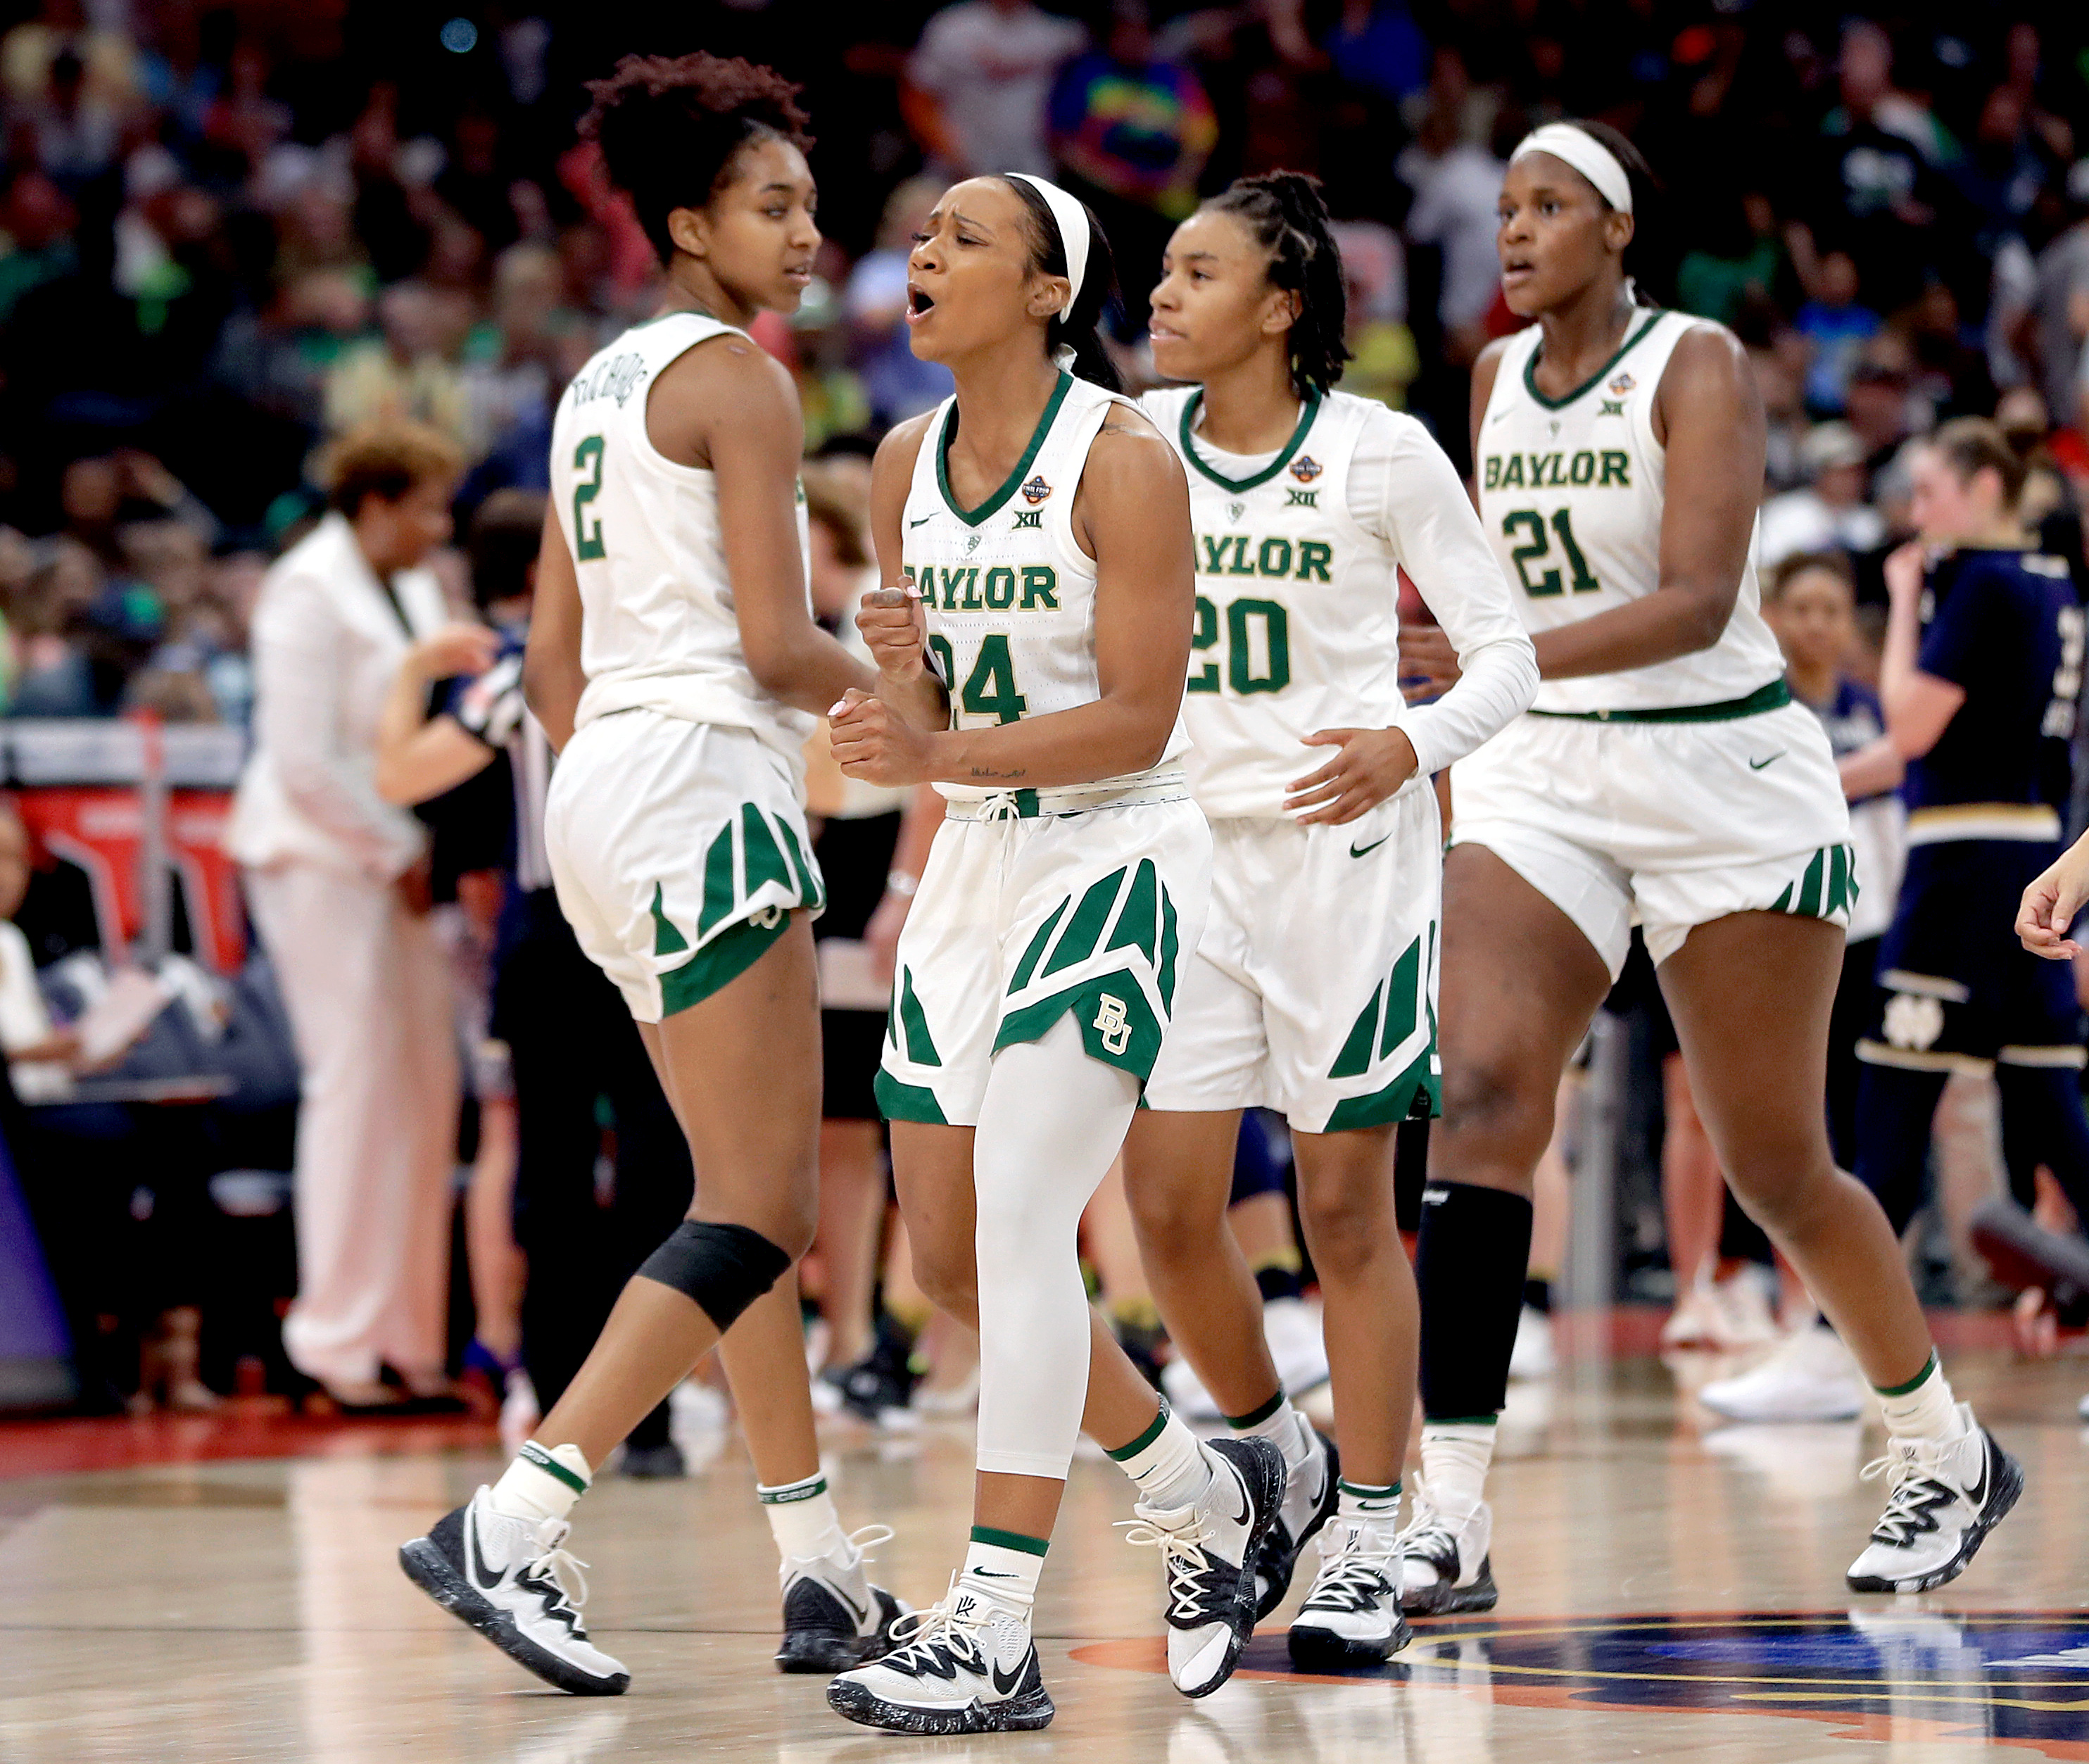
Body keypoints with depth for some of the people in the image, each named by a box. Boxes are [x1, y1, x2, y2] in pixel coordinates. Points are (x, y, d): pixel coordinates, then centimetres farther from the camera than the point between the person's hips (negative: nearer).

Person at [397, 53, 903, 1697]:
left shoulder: (600, 382, 17)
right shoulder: (738, 376, -9)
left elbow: (552, 656, 20)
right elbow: (778, 647, -15)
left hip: (606, 785, 10)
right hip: (706, 778, -10)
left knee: (753, 1197, 13)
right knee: (759, 1211, -10)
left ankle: (826, 1576, 15)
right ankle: (510, 1529, -18)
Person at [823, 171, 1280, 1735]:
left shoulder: (1122, 460, -15)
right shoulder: (907, 463, 6)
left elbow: (1140, 719, -18)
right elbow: (929, 712, 12)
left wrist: (947, 757, -29)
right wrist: (904, 668, -11)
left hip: (1116, 857, -8)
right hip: (976, 861, 8)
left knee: (1019, 1218, -18)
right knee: (953, 1255, 8)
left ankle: (993, 1634, -19)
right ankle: (1206, 1495, 29)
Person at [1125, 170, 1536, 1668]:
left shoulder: (1381, 454, -7)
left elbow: (1508, 653, -4)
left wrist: (1412, 744, -22)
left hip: (1346, 850, -4)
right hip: (1190, 848, 4)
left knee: (1347, 1206, -1)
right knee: (1167, 1201, 0)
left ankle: (1368, 1549, 7)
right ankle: (1280, 1462, 25)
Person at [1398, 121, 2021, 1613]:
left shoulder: (1697, 367, -12)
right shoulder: (1497, 376, 7)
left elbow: (1697, 600, -25)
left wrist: (1514, 661, -36)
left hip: (1725, 781, -5)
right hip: (1537, 777, 5)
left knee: (1778, 1170, 5)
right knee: (1480, 1097, -17)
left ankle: (1950, 1453, 30)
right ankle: (1451, 1523, -21)